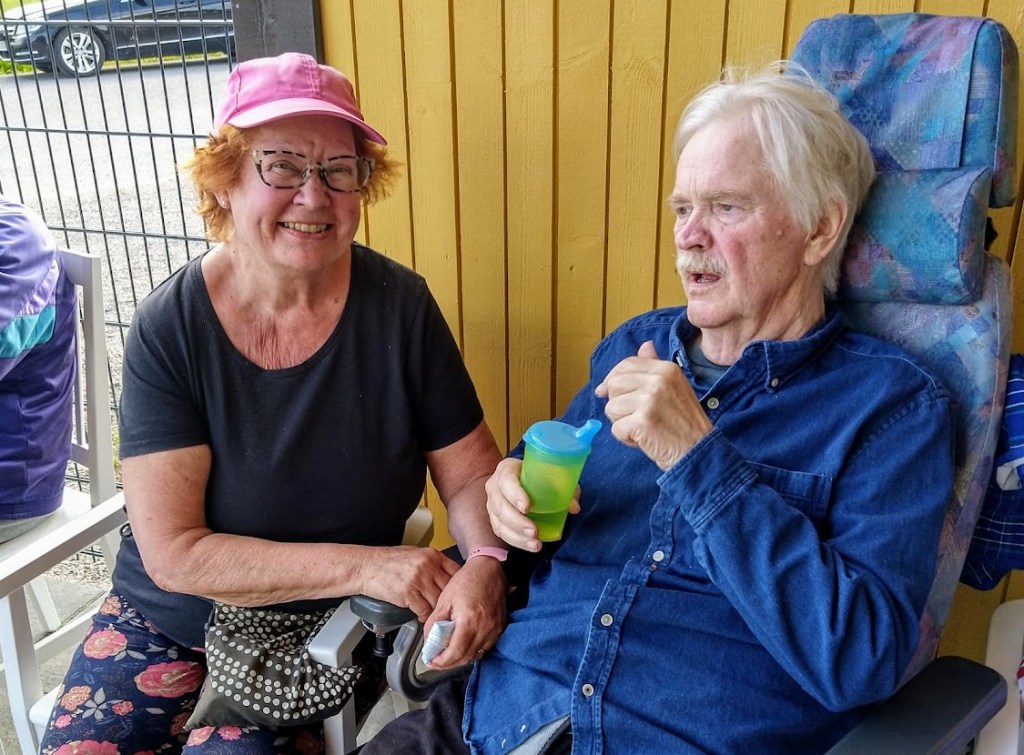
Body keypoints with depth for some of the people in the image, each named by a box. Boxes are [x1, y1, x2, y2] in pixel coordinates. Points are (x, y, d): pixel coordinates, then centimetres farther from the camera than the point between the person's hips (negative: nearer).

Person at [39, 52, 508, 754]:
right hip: (165, 619, 1)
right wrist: (363, 564, -26)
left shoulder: (400, 307, -15)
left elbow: (472, 475, -8)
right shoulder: (170, 327, -17)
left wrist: (486, 561, -29)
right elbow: (172, 553, -19)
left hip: (323, 635, 0)